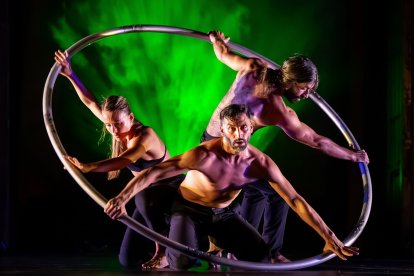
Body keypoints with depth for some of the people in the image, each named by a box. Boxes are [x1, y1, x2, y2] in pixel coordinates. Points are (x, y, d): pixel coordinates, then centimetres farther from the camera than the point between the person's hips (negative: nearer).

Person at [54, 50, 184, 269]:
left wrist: (88, 167, -59)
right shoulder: (120, 129, -5)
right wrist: (70, 75, -4)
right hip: (150, 200, 7)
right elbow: (90, 103, 2)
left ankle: (164, 253, -26)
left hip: (174, 191, -7)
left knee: (144, 196, -43)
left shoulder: (145, 135, -27)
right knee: (128, 260, -2)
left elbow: (124, 161, -45)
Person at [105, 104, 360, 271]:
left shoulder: (261, 163, -20)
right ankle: (203, 244, 6)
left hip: (223, 213, 4)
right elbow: (154, 172, -35)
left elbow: (295, 200, -15)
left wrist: (329, 237, -15)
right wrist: (122, 199, -46)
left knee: (261, 255, -13)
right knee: (183, 262, -29)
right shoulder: (204, 155, -33)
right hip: (189, 210, -4)